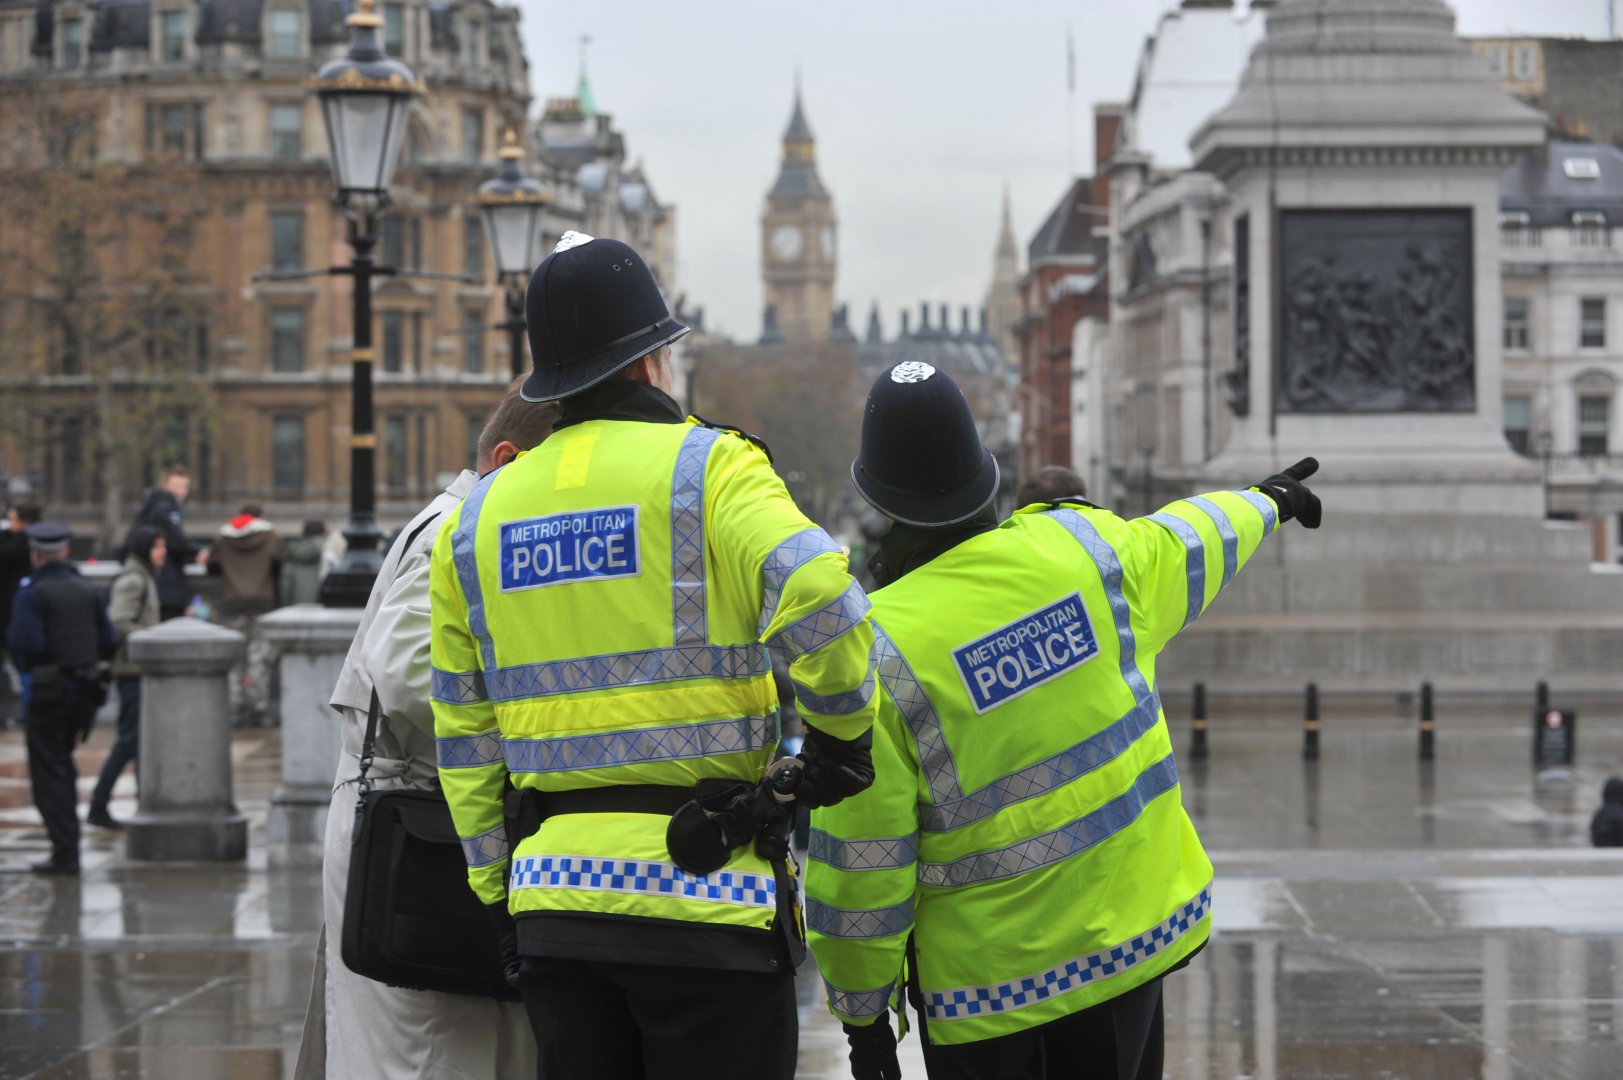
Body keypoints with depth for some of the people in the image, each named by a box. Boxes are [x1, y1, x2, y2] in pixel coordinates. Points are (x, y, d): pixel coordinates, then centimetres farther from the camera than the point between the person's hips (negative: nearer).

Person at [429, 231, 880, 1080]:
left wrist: (498, 899, 20)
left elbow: (464, 739, 15)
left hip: (550, 897, 5)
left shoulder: (475, 517, 13)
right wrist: (842, 735, -2)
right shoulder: (707, 469, -5)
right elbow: (824, 611, -20)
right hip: (704, 893, -5)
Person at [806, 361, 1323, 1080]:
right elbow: (1185, 545, 18)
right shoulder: (1080, 545, -7)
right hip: (1134, 935, 5)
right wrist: (1266, 503, 41)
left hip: (989, 981, -4)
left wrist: (860, 1013, -3)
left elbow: (859, 862, -15)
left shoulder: (877, 651, -19)